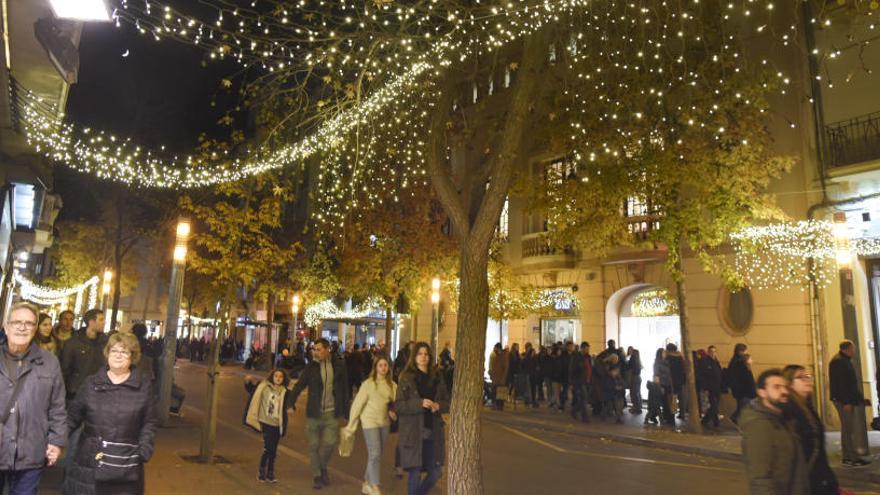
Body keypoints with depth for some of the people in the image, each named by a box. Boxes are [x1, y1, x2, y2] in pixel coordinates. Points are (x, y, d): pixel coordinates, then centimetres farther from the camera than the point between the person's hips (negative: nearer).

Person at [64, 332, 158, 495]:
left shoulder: (144, 387, 2)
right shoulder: (91, 382, 7)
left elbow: (150, 422, 4)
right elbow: (74, 414, 9)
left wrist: (144, 450, -8)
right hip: (89, 460, 2)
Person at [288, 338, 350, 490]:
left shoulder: (338, 365, -2)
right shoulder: (311, 367, -4)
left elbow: (345, 388, 4)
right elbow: (299, 386, -4)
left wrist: (345, 409, 4)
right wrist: (290, 404, -17)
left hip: (332, 413, 0)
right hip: (314, 413, 0)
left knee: (330, 443, -5)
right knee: (314, 445, 7)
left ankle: (323, 468, 25)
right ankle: (316, 475, 25)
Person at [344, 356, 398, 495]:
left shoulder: (392, 385, 3)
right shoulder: (368, 383, -8)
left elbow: (394, 404, 13)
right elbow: (358, 403, -5)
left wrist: (393, 411, -10)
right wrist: (351, 424, -3)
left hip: (385, 422, 5)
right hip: (370, 421, -4)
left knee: (376, 455, 12)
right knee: (375, 454, -8)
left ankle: (367, 484, 28)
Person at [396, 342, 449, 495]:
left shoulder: (437, 377, 8)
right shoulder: (406, 378, -3)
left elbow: (447, 402, 11)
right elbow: (398, 405, -9)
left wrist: (438, 406, -11)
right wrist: (420, 403, -21)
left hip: (433, 432, 4)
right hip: (413, 432, -4)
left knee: (435, 472, 8)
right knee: (415, 473, 1)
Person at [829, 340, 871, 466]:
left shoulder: (845, 361, 18)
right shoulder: (838, 362, -14)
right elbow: (839, 383, -19)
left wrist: (859, 398, 17)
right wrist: (846, 402, -22)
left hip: (850, 400, 10)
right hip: (843, 401, -10)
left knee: (848, 428, 11)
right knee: (848, 428, -7)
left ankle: (849, 456, 15)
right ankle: (849, 457, -3)